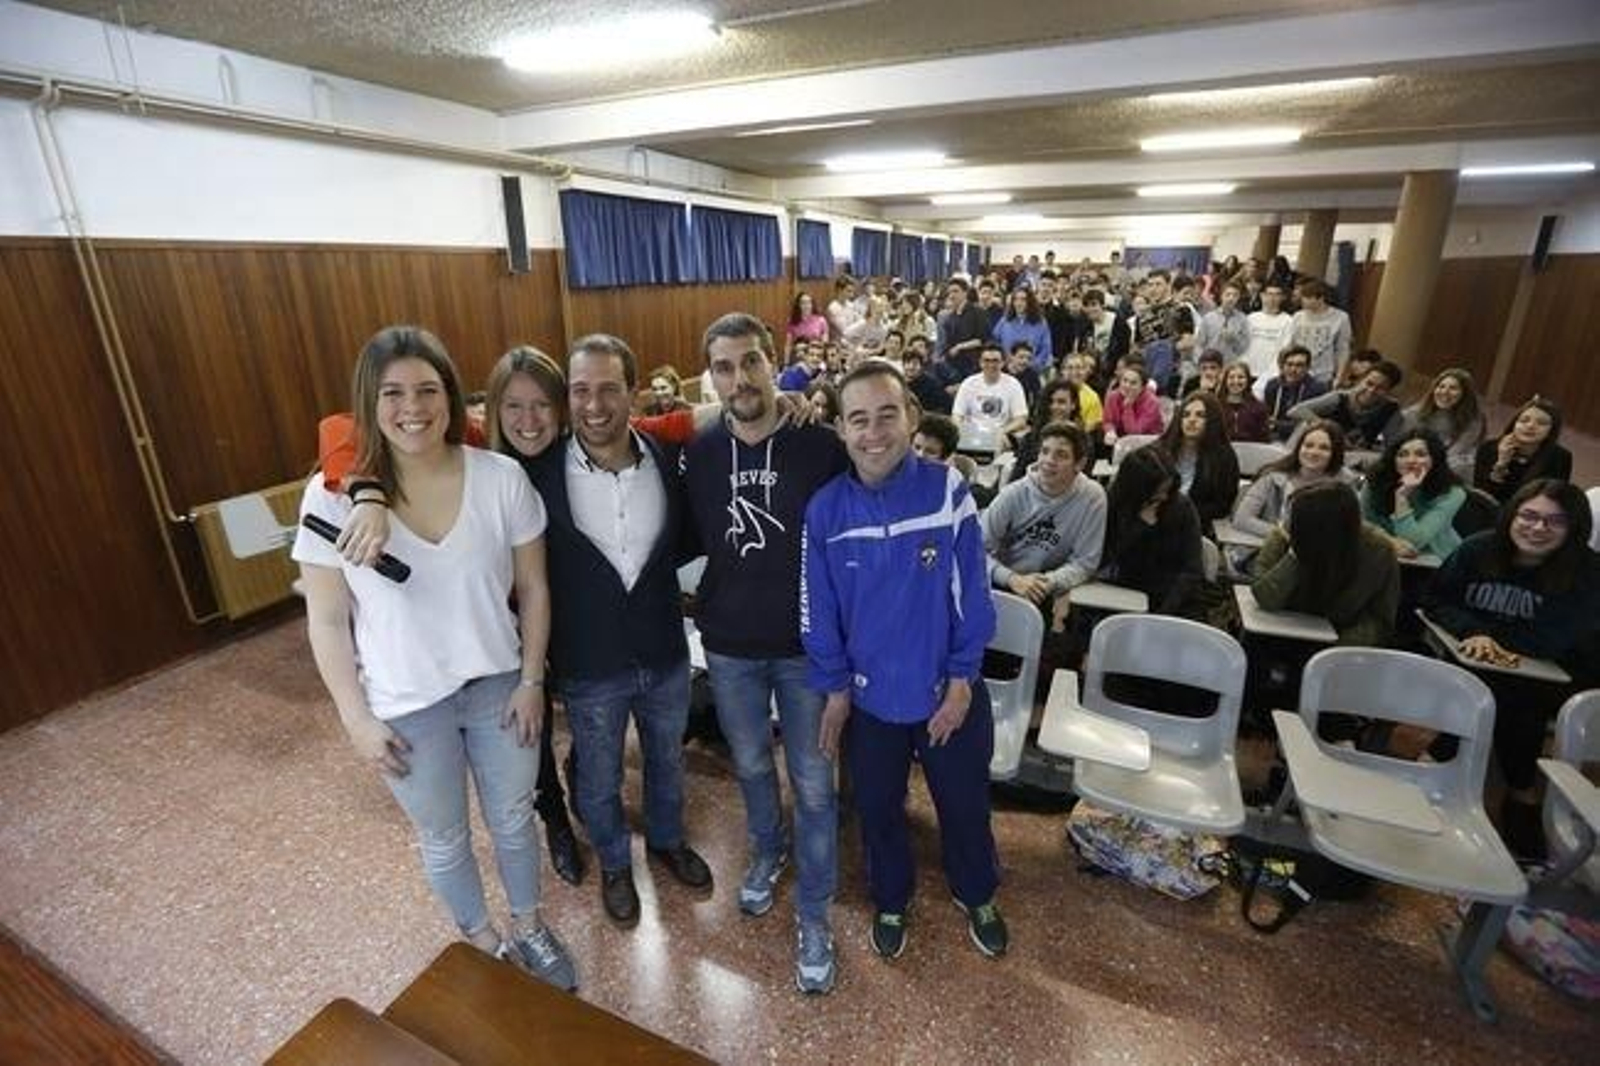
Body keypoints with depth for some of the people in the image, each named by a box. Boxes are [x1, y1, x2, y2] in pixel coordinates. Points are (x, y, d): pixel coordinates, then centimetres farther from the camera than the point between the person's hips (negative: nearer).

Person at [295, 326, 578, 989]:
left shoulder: (501, 478, -14)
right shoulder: (332, 496, -15)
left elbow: (533, 588, -5)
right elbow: (327, 621, -7)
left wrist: (532, 679, -4)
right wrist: (357, 718, -6)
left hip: (499, 686, 1)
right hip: (407, 706, 0)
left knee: (514, 818, 21)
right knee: (443, 839, 22)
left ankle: (528, 925, 50)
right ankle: (481, 940, 50)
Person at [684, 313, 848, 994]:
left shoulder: (820, 447, -13)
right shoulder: (698, 454, -5)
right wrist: (706, 603, 0)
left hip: (807, 643, -2)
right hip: (729, 645, 3)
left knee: (813, 783, 10)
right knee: (751, 765, 23)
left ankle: (813, 913, 31)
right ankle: (767, 852, 52)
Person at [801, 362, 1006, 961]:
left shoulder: (947, 491, -17)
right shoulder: (825, 509, -13)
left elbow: (972, 593, -11)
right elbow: (818, 609, -5)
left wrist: (961, 680, -9)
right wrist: (834, 689, -1)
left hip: (948, 689, -1)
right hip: (869, 695, 1)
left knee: (964, 804, 21)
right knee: (878, 808, 21)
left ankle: (977, 897, 51)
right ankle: (890, 902, 50)